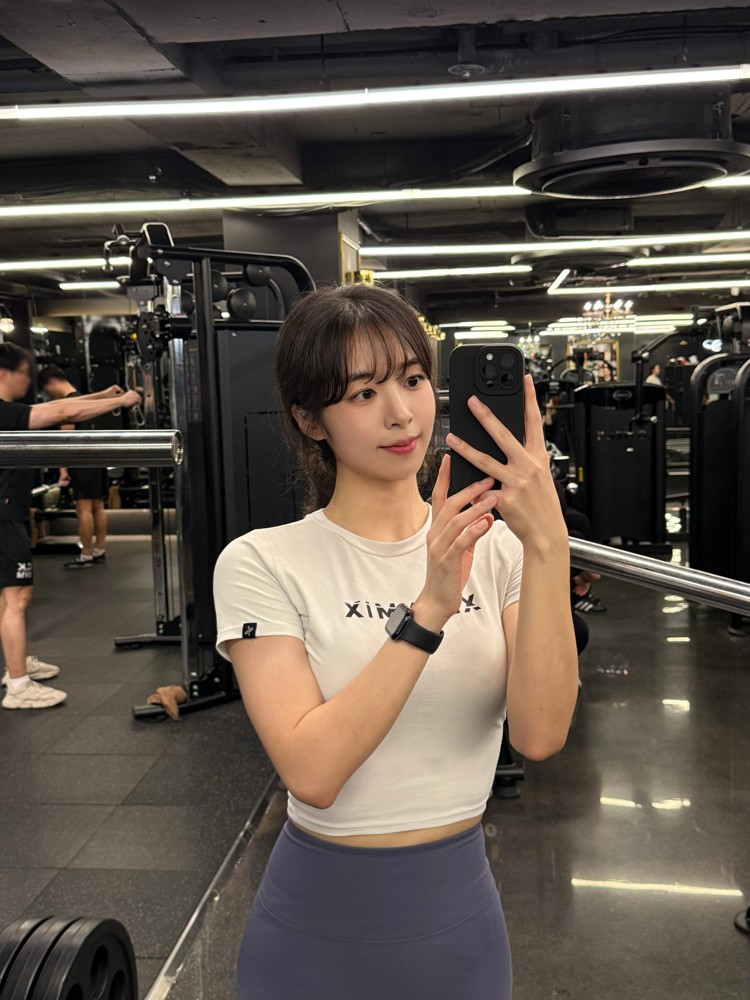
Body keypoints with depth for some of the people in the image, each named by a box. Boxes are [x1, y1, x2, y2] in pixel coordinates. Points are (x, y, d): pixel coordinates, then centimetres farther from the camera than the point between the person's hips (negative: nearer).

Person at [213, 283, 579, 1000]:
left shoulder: (495, 545, -5)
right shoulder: (261, 563, -13)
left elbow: (539, 735, -19)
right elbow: (312, 772, -24)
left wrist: (548, 545, -28)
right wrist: (428, 610, -30)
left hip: (463, 911, 3)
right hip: (321, 922, -2)